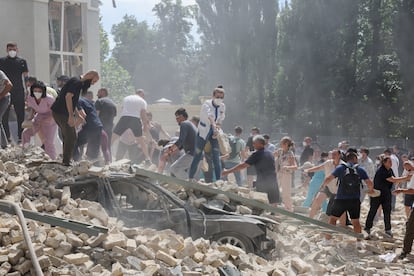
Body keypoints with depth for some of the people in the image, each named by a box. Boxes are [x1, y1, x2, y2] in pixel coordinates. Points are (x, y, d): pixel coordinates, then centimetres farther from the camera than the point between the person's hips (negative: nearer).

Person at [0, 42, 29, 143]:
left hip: (19, 92, 0)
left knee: (20, 116, 1)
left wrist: (27, 91, -1)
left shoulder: (22, 61, 7)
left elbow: (26, 77, 6)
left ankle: (21, 136, 5)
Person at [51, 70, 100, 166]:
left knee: (67, 137, 15)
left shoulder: (79, 83, 20)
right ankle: (66, 162, -5)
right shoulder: (77, 82, -12)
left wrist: (78, 116, 22)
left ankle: (66, 160, 20)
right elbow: (68, 96, -24)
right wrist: (71, 115, -27)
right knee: (71, 137, -7)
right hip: (62, 112, -10)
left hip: (58, 112, 10)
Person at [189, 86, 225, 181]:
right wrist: (214, 127, -54)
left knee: (216, 158, -2)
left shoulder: (222, 107, -2)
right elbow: (209, 116, -37)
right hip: (204, 131, -4)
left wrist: (217, 130, -13)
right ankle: (190, 178, 11)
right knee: (197, 156, -1)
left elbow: (220, 120, 5)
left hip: (214, 133, 4)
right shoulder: (207, 104, -18)